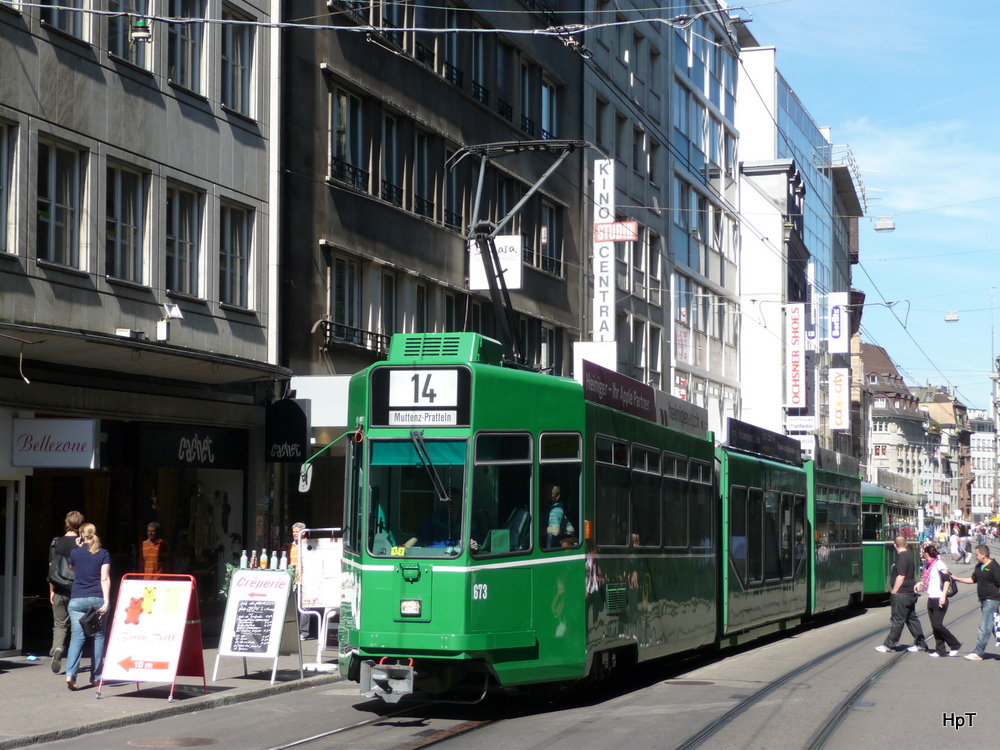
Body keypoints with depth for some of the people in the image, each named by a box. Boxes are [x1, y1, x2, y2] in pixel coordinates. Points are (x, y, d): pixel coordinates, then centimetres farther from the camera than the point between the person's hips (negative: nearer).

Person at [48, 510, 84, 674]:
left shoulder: (56, 543, 0)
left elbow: (51, 569, 2)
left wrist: (51, 591, 10)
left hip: (59, 591, 2)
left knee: (59, 624, 10)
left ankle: (57, 648, -18)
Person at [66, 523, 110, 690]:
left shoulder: (75, 553, 6)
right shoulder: (103, 554, 2)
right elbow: (105, 579, -5)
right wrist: (106, 601, -9)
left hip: (77, 600, 1)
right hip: (97, 599, -1)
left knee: (77, 636, -3)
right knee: (98, 636, 10)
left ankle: (70, 673, -21)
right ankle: (96, 677, 12)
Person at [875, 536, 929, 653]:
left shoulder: (902, 557, -17)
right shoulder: (909, 556, 14)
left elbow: (901, 576, -22)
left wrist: (894, 592, -16)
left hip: (902, 594, -10)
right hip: (911, 593, 10)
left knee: (897, 620, -5)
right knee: (911, 618, 14)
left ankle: (889, 645, -1)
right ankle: (920, 644, 16)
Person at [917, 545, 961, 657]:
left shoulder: (939, 564, -12)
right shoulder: (928, 565, 14)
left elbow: (946, 580, -22)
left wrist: (943, 596, -29)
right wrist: (920, 583, 14)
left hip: (939, 600, -9)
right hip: (931, 599, 9)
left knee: (937, 625, -11)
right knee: (934, 626, 5)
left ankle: (955, 645, 1)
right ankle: (941, 650, 8)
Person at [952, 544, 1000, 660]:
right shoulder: (978, 567, 12)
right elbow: (973, 579, 24)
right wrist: (956, 579, 20)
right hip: (984, 600, 8)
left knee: (984, 627, -8)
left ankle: (978, 653, -8)